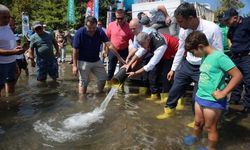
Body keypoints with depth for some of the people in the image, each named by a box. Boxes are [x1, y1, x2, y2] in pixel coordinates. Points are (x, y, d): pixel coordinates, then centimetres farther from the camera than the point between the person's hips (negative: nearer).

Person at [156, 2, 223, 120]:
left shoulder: (212, 29, -23)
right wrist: (173, 69, 12)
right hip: (186, 65, 5)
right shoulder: (183, 30, -8)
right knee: (175, 89, 13)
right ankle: (169, 110, 39)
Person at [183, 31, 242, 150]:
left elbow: (238, 75, -21)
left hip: (212, 100, -7)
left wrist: (223, 93, -20)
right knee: (198, 122, 24)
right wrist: (200, 91, 5)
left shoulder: (219, 56, -20)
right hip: (200, 96, 7)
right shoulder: (205, 57, 5)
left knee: (210, 127, 12)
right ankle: (194, 136, 49)